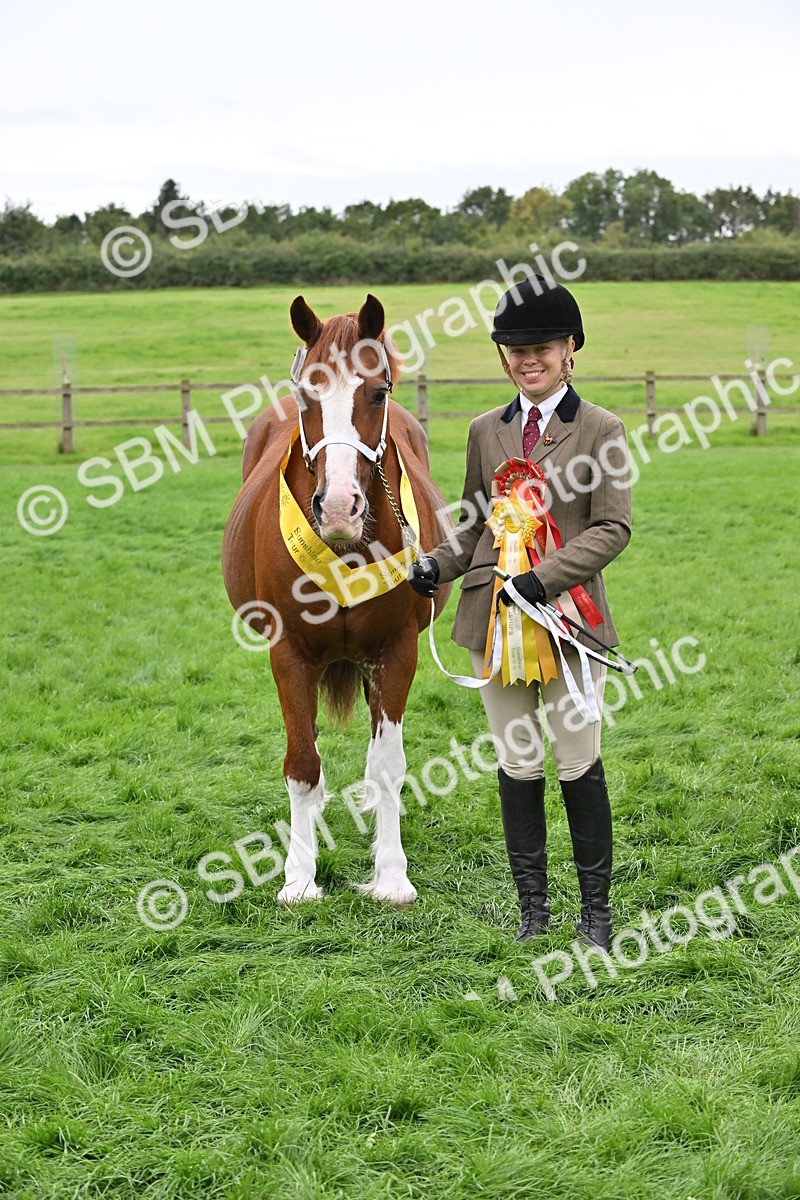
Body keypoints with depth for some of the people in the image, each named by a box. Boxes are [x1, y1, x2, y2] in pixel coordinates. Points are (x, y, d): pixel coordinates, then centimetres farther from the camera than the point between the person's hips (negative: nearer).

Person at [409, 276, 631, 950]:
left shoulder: (601, 429, -2)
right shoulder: (486, 432, 10)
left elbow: (613, 529, -7)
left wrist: (546, 578, -19)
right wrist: (437, 566, -2)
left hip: (568, 616, -3)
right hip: (497, 616, 4)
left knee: (579, 764, 2)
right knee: (517, 766, 8)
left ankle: (596, 908, 15)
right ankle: (533, 907, 18)